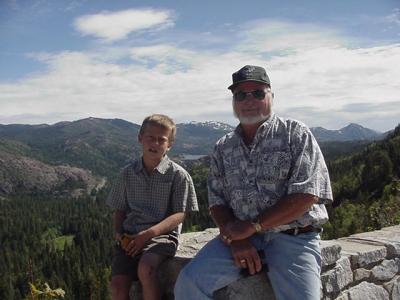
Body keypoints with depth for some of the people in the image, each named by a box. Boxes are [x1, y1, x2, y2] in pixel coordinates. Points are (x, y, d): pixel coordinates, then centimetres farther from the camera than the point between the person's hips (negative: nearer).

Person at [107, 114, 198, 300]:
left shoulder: (178, 174, -1)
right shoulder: (128, 173, 11)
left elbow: (180, 214, -5)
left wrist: (150, 233, -17)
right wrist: (118, 232, 0)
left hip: (162, 234, -3)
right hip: (131, 236, 4)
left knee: (145, 268, -34)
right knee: (117, 284, -16)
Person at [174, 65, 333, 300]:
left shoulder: (296, 134, 0)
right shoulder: (223, 148, 13)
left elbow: (306, 196, -10)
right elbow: (217, 201, 9)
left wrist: (252, 226, -12)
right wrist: (236, 239, -10)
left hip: (293, 238, -2)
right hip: (240, 237, 3)